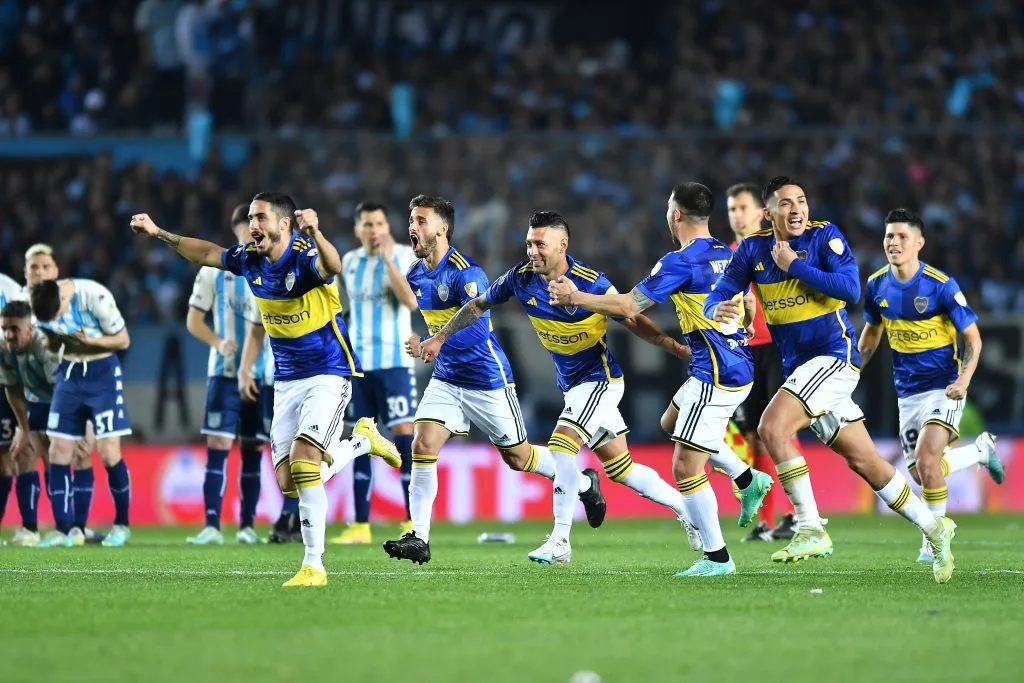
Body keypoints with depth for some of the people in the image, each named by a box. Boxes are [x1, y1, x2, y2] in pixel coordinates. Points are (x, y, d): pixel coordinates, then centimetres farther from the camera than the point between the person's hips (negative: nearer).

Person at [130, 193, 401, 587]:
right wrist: (158, 234, 12)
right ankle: (362, 440, 28)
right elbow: (206, 252, 19)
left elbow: (332, 266, -44)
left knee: (303, 463, -23)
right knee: (288, 483, 2)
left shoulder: (306, 256, -20)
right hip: (286, 381, 7)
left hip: (328, 374, -7)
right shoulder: (249, 259, 1)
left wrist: (314, 233, -64)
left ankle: (314, 566, -16)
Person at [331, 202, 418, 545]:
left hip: (395, 361, -5)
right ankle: (360, 526, 7)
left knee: (403, 431, -10)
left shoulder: (403, 256, -4)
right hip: (358, 362, 5)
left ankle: (413, 522, -7)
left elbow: (411, 301, -19)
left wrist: (389, 260, -23)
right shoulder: (349, 262, 10)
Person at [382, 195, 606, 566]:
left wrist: (433, 344, -45)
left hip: (487, 380, -6)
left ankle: (584, 483, 33)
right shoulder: (415, 275, 2)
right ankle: (419, 538, -12)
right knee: (422, 445, -13)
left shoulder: (465, 273, -22)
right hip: (446, 379, 6)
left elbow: (477, 328, -37)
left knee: (517, 457, 7)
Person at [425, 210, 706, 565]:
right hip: (571, 384, 6)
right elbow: (478, 306, 8)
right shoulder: (521, 278, -7)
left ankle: (560, 542, -16)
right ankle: (686, 508, 29)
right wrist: (439, 338, 8)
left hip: (599, 378, -6)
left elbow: (633, 320, -12)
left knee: (562, 444, -22)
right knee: (619, 467, 11)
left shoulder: (591, 283, -21)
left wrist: (675, 346, -23)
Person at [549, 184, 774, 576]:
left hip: (716, 376, -9)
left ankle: (717, 558, -2)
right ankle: (749, 480, 25)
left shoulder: (681, 262, -14)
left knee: (686, 467, -5)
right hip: (738, 364, 9)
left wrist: (575, 297, -1)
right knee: (672, 420, 30)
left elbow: (628, 306, -12)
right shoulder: (725, 255, 10)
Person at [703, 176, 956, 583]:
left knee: (772, 427, -24)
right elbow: (718, 296, 2)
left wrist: (794, 265, -18)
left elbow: (851, 290, -21)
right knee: (864, 462, 10)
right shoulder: (752, 250, 5)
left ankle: (811, 530, -18)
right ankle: (933, 528, 25)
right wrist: (718, 310, -21)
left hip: (834, 356, -6)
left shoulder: (824, 236, -9)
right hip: (799, 367, 6)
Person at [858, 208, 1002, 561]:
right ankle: (981, 450, 36)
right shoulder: (877, 286, -1)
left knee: (926, 459, -22)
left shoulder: (941, 285, -17)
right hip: (907, 392, 6)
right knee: (921, 474, 8)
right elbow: (872, 332, 18)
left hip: (943, 387, -6)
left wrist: (964, 379, -25)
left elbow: (972, 337, -11)